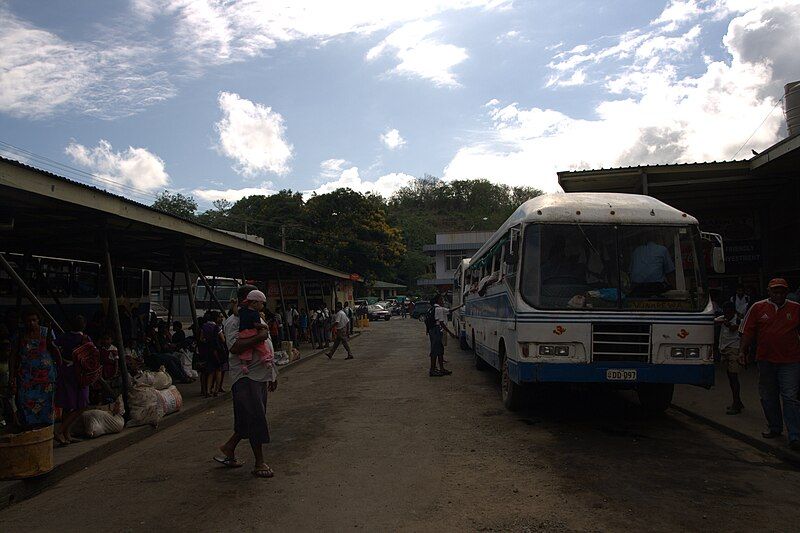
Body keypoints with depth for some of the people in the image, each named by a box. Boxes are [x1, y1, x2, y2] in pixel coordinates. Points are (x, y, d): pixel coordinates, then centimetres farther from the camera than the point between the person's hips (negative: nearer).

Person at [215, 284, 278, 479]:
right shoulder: (233, 322, -9)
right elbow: (234, 347, -25)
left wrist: (273, 374, 22)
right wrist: (259, 337, -24)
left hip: (261, 375, 9)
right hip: (245, 377, -8)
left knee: (247, 419, 13)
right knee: (256, 419, -6)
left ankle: (229, 448, 29)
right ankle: (259, 463, 3)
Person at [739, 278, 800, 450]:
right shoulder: (758, 308, 4)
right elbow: (748, 332, 5)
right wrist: (742, 351, -2)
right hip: (765, 360, 2)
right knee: (768, 397, 12)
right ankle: (775, 428, 30)